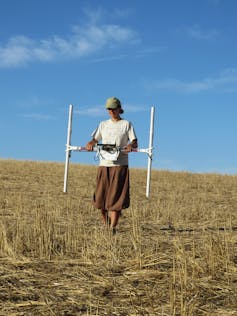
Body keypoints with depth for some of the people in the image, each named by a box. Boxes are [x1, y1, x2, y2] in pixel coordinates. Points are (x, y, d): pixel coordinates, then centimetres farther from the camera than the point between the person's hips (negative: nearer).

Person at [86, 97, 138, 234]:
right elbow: (95, 139, 13)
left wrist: (131, 145, -23)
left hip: (120, 165, -3)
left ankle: (113, 228, -4)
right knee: (101, 197, 2)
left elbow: (135, 142, 0)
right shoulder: (103, 124, 17)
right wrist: (90, 143, -10)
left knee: (116, 197, -6)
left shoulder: (127, 124, 6)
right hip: (104, 164, 4)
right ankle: (106, 224, 21)